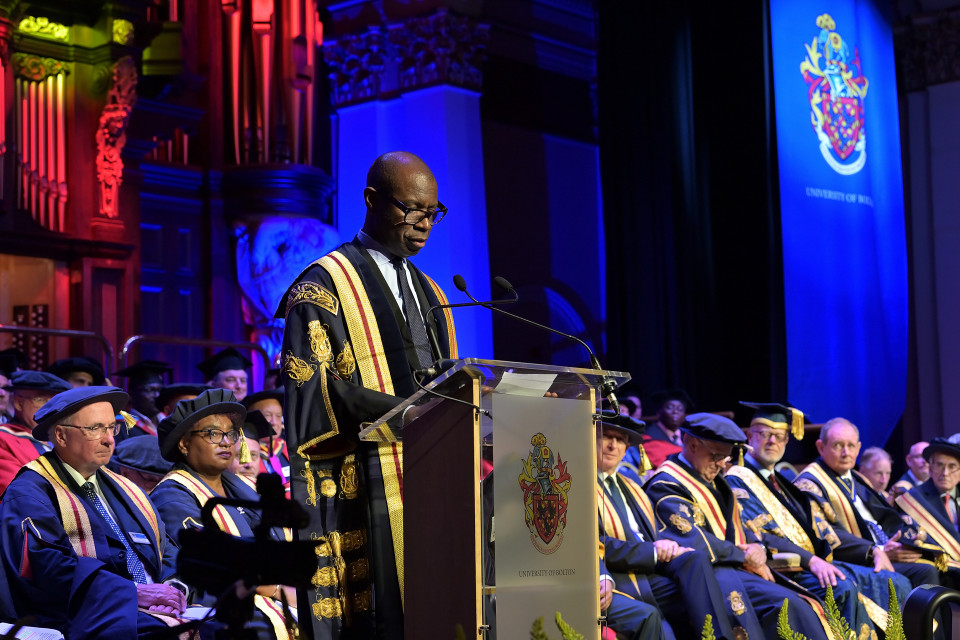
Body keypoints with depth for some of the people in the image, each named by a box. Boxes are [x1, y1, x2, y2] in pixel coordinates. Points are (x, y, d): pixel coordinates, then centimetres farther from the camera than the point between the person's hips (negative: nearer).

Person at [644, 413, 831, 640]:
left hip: (740, 569, 9)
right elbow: (693, 542, -18)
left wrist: (757, 547, 0)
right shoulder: (666, 486, -8)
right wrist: (745, 556, -10)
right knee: (787, 604, -28)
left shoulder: (713, 481, 21)